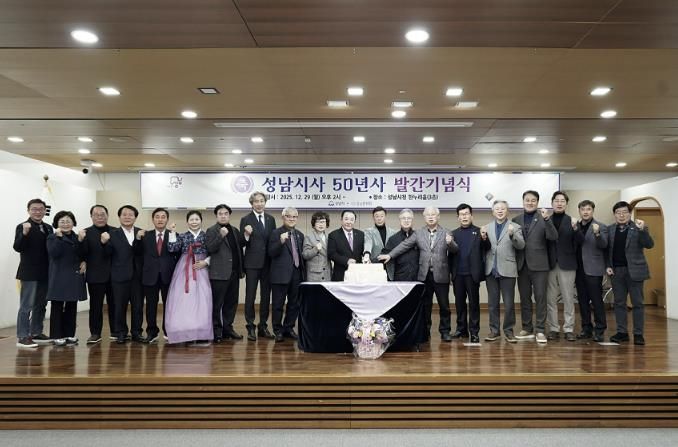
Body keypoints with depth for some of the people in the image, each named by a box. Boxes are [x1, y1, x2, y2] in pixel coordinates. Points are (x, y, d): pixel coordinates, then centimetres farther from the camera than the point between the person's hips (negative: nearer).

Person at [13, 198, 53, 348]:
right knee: (26, 306, -3)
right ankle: (22, 337, 2)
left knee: (41, 305, 14)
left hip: (45, 273, 7)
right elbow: (17, 248, -17)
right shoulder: (23, 227, -7)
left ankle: (36, 333, 25)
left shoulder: (48, 228, 12)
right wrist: (25, 233, -31)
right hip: (29, 273, -7)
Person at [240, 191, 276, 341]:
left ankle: (263, 327, 21)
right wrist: (246, 235, -25)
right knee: (250, 296, 2)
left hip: (267, 263, 4)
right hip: (252, 263, -4)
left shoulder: (271, 219, 9)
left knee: (266, 296, 10)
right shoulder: (246, 219, -3)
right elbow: (242, 243, -5)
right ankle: (251, 328, 10)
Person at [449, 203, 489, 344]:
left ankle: (474, 332, 5)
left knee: (474, 302, 1)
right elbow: (451, 253, 10)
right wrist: (450, 273, 5)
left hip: (472, 274, -3)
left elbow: (486, 248, -8)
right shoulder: (454, 233, 12)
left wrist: (484, 238, -27)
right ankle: (461, 329, 19)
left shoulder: (479, 232, 4)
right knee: (459, 302, 9)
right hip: (458, 274, 3)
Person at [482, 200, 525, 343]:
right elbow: (484, 248, 10)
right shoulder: (487, 227, 11)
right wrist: (483, 239, -11)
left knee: (509, 304, 2)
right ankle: (494, 330, 19)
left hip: (507, 270, -3)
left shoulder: (514, 227, 2)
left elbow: (521, 245, -10)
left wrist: (512, 235, -27)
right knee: (492, 303, 10)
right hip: (491, 270, 3)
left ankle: (508, 330, 14)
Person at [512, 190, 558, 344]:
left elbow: (553, 237, -13)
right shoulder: (516, 220, 10)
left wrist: (547, 219, -24)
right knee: (524, 298, 9)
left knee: (540, 297, -1)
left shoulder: (544, 218, 1)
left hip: (538, 265, -3)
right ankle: (527, 329, 18)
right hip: (522, 265, 3)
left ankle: (540, 330, 5)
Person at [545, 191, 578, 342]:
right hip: (550, 264, 1)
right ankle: (553, 329, 14)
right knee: (550, 299, 6)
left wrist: (575, 229, -21)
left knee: (568, 299, 4)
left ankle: (568, 329, 12)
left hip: (567, 264, -1)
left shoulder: (572, 221, 3)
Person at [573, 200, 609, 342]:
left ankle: (599, 330, 3)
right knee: (583, 301, 9)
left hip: (593, 269, -5)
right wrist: (575, 230, -19)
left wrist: (597, 233, -29)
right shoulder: (576, 226, 11)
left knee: (597, 301, -4)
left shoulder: (600, 227, 0)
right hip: (579, 269, 5)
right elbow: (577, 243, -2)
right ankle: (586, 329, 18)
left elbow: (603, 245, -12)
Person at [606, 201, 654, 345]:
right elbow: (607, 250, 12)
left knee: (637, 303, 2)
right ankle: (622, 332, 16)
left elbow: (649, 245, -12)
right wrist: (608, 266, 1)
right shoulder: (610, 229, 9)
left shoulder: (638, 228, -1)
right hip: (616, 271, 4)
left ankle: (638, 334, 8)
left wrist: (642, 230, -26)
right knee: (619, 303, 8)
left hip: (634, 271, -3)